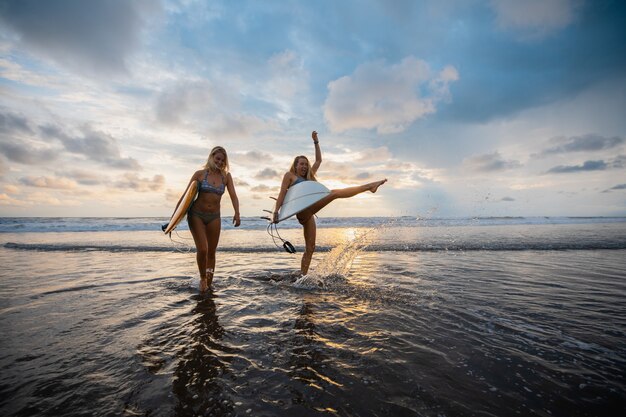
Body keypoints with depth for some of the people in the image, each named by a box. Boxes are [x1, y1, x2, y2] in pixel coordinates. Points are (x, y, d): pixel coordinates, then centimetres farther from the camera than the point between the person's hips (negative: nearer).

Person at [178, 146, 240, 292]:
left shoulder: (226, 176, 4)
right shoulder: (200, 174, -1)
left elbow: (233, 196, -4)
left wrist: (237, 213, -20)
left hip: (214, 217, 2)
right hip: (196, 215, -2)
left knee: (211, 252, 6)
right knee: (202, 249, -14)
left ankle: (209, 285, 22)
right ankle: (202, 278, 13)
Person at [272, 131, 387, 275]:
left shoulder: (308, 177, 30)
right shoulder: (289, 175, 15)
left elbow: (318, 160, 31)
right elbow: (282, 193, 2)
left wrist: (316, 142, 28)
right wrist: (276, 211, -9)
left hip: (307, 216, 8)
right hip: (302, 211, -8)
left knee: (310, 248, 6)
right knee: (334, 193, -16)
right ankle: (369, 186, -16)